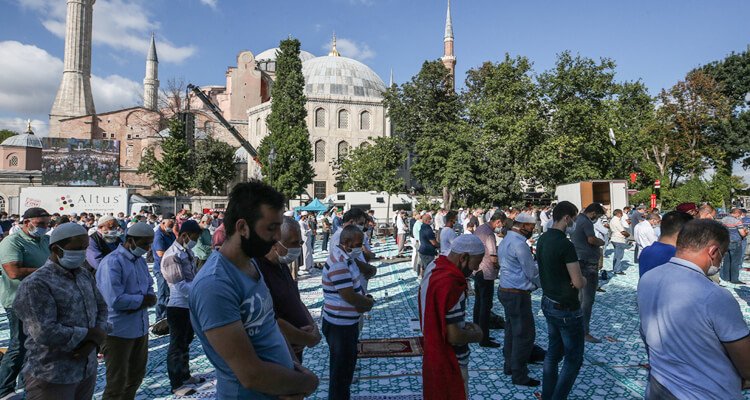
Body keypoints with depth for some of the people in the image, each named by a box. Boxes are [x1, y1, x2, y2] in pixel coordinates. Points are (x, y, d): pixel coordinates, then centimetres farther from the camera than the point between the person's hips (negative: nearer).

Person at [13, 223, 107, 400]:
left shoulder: (85, 275, 6)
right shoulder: (36, 284, -17)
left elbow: (101, 308, 8)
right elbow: (45, 333, -25)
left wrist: (93, 341, -10)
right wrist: (90, 334, -15)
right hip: (52, 378, -6)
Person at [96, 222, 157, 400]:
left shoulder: (141, 260, 9)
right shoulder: (112, 263, -19)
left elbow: (150, 289, 7)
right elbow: (115, 301, -28)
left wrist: (144, 301, -15)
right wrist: (143, 299, -14)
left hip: (140, 328, 8)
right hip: (118, 331, -8)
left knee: (136, 376, 23)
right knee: (117, 382, 4)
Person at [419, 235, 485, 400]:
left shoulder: (434, 270, 2)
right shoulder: (450, 284, -29)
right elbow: (454, 336, -29)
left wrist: (464, 324, 5)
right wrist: (476, 335, -10)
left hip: (433, 358, 9)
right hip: (449, 366, -9)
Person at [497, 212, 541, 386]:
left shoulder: (505, 240, 12)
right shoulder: (519, 244, -20)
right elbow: (532, 272, -14)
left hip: (506, 290, 10)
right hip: (518, 295, -10)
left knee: (512, 330, 19)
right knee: (525, 334, 0)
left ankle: (509, 365, 30)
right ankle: (519, 375, 9)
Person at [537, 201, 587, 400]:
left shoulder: (542, 239, 3)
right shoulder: (565, 245, -24)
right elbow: (579, 283, -23)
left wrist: (573, 278, -3)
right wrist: (583, 279, -1)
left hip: (548, 303, 8)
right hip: (567, 309, -8)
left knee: (553, 351, 19)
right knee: (574, 358, 6)